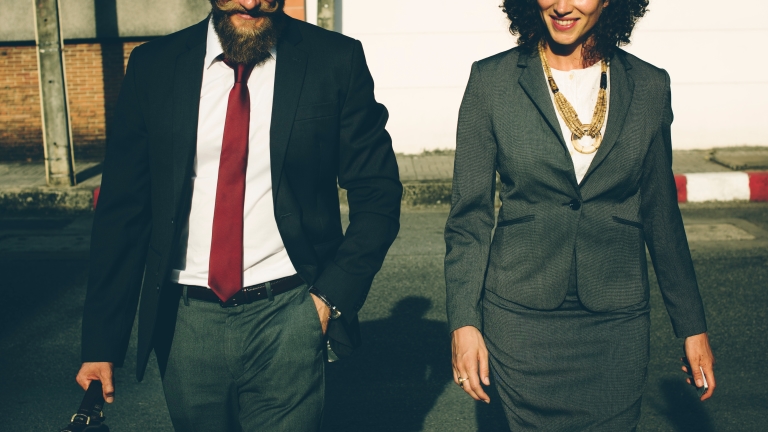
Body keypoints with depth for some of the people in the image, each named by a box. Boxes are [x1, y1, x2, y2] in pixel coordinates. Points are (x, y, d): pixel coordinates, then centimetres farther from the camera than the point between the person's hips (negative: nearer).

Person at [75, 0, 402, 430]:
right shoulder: (153, 66, 1)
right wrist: (102, 343, 1)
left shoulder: (336, 61, -4)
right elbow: (122, 208, 3)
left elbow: (377, 196, 0)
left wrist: (332, 298, -9)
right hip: (186, 321, 2)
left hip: (288, 318, -2)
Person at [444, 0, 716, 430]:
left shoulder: (649, 87, 0)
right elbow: (469, 214, -2)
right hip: (521, 318, -1)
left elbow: (661, 215, 8)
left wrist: (693, 325, 10)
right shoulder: (492, 80, -5)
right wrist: (464, 322, -6)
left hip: (618, 324, 2)